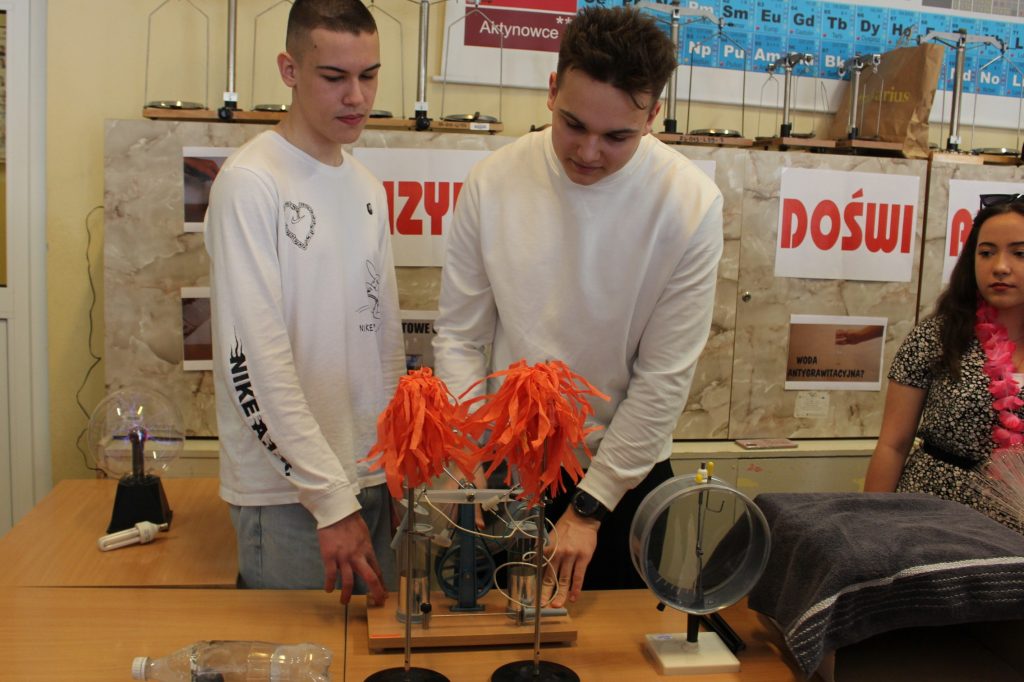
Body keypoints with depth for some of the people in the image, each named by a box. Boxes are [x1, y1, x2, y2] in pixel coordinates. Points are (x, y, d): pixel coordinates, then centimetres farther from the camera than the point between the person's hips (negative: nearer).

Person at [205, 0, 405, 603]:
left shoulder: (368, 186, 10)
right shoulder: (251, 182, -13)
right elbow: (255, 357, -19)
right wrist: (330, 497, -21)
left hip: (369, 477, 7)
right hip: (288, 489, -7)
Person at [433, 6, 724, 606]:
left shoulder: (691, 203, -16)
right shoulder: (493, 182, -11)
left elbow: (665, 376, -13)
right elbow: (459, 338, -4)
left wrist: (589, 506, -12)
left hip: (626, 470, 0)